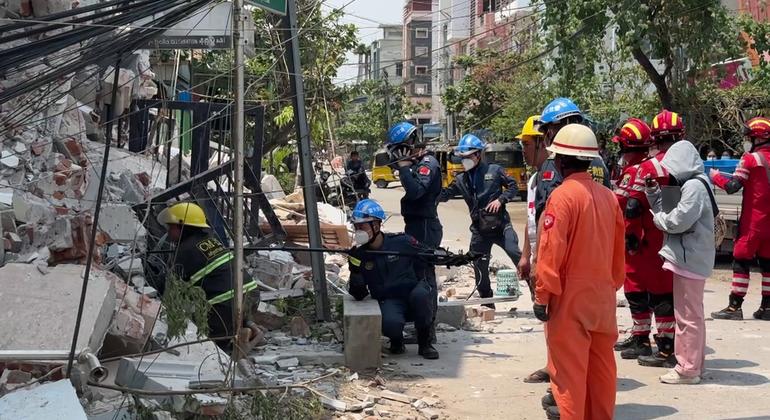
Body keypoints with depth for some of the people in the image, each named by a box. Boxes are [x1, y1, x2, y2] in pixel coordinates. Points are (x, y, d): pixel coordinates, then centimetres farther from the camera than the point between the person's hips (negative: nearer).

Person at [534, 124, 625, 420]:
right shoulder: (608, 196, 5)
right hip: (602, 295, 7)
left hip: (570, 296, -7)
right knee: (601, 362, 15)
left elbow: (551, 250, -17)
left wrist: (542, 295, -11)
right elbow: (618, 251, 12)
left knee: (569, 365, 1)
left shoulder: (562, 195, -15)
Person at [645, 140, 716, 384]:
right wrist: (653, 192, 5)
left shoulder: (695, 186, -17)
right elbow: (667, 210, 15)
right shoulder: (689, 184, 14)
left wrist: (658, 218, -5)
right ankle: (694, 363, 27)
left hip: (689, 259, -10)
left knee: (687, 316, -4)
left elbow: (678, 220, -23)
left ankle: (687, 369, 3)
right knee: (692, 314, 17)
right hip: (689, 258, 10)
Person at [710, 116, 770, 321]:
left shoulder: (750, 159, -10)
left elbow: (732, 187, -14)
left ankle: (735, 306, -4)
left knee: (741, 260, -2)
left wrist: (716, 176, 1)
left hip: (753, 220, -6)